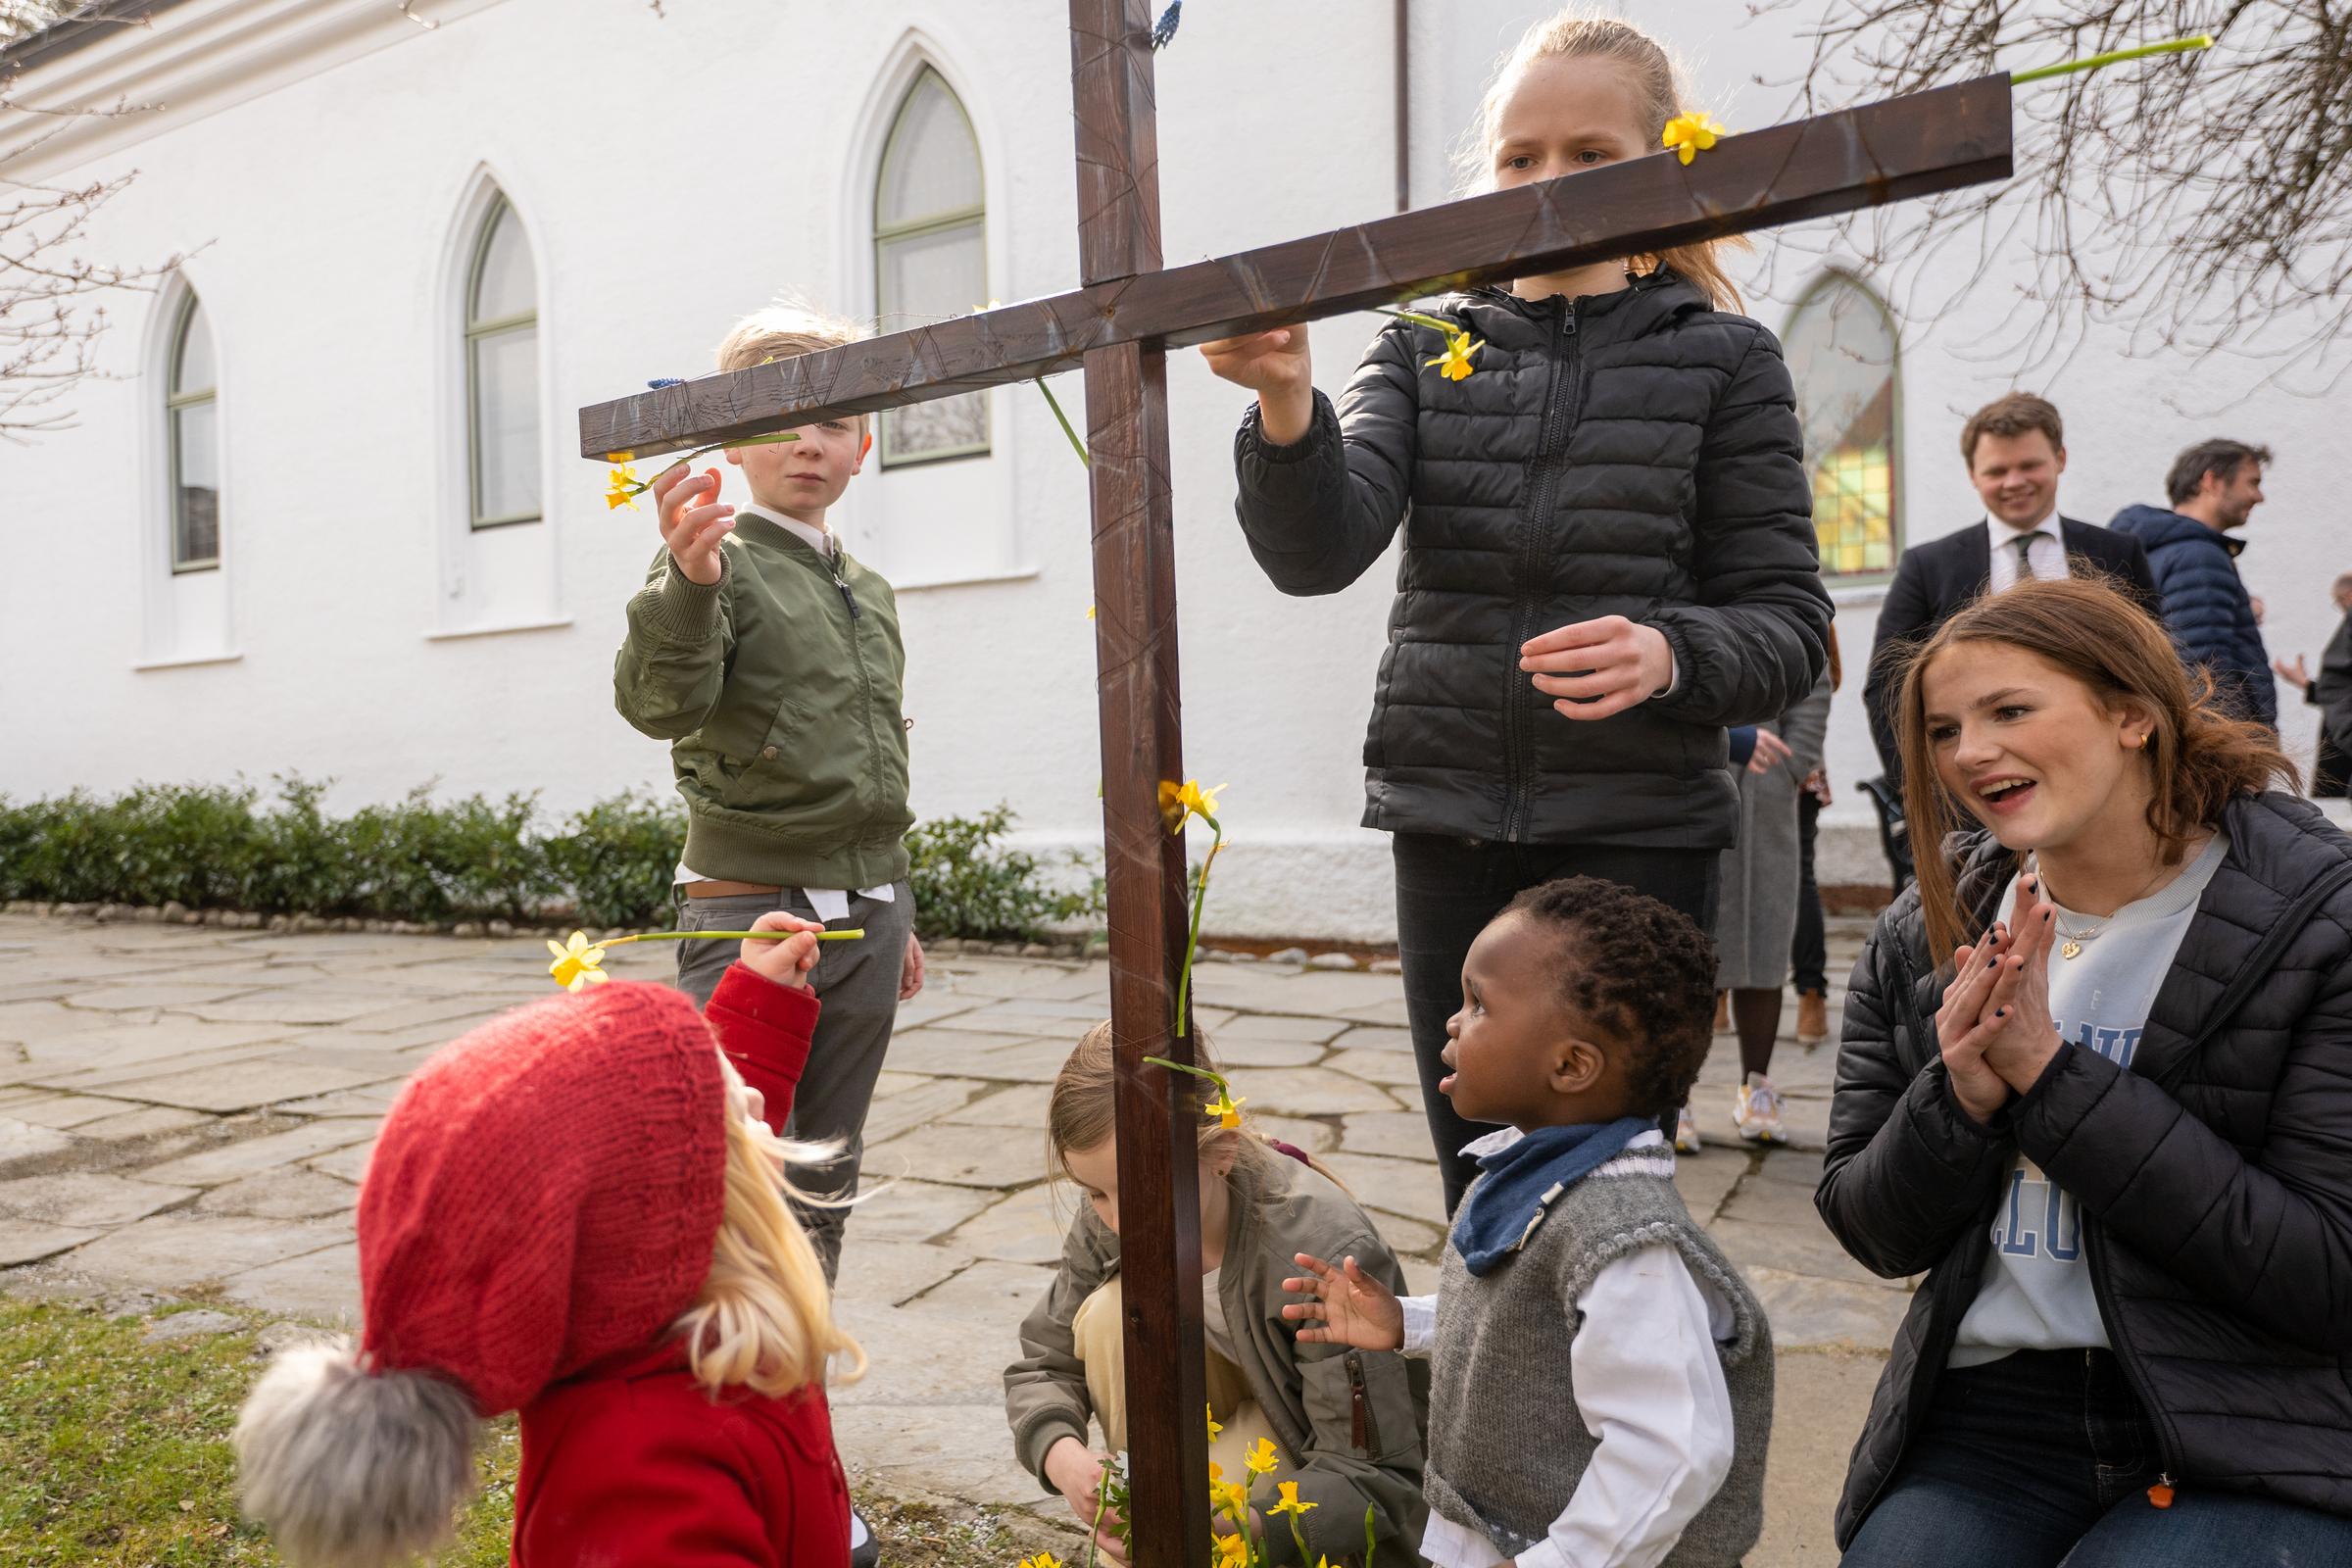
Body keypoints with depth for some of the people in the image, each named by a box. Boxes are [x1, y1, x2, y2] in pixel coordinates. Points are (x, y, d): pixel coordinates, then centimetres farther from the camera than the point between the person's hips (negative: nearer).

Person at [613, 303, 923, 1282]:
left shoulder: (871, 593, 16)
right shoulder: (716, 563, -5)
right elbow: (660, 700, -23)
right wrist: (687, 584, -42)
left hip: (866, 916, 7)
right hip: (751, 907, -6)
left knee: (825, 1182, 14)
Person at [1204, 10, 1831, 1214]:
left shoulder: (1722, 361, 4)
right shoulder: (1425, 352, 9)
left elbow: (1788, 624, 0)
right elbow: (1319, 549, -8)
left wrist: (1670, 655, -21)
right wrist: (1286, 406, -27)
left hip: (1637, 830, -2)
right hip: (1447, 825, 2)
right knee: (1478, 1183, 10)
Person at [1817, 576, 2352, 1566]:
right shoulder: (1924, 937, 4)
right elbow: (1875, 1237, 7)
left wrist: (2052, 1074, -19)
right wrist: (1959, 1097, -14)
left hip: (2255, 1447, -2)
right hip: (1986, 1419, 3)